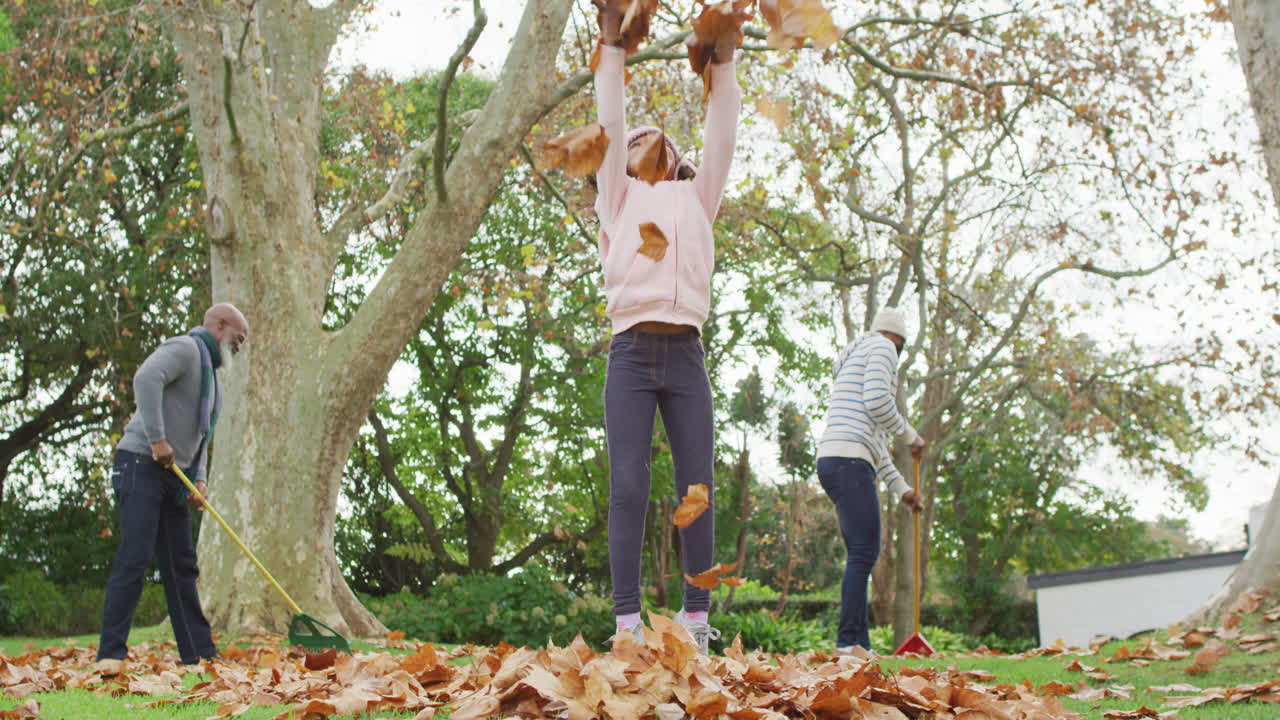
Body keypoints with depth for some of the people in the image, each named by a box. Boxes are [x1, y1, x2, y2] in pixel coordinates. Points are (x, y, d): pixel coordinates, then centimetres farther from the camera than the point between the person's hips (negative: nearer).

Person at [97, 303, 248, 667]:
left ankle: (199, 651, 11)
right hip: (142, 464, -10)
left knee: (182, 565, 8)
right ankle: (111, 653, -14)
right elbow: (146, 378, -25)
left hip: (174, 477, 10)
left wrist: (199, 479, 7)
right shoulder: (185, 348, -5)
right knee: (134, 558, -14)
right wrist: (157, 439, -26)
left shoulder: (211, 377, 24)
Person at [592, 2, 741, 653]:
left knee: (697, 487, -4)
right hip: (631, 354, -2)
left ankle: (696, 619, 0)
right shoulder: (618, 200, 19)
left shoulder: (695, 201, 23)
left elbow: (721, 139, 16)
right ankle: (628, 622, -11)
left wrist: (723, 61, 13)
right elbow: (609, 125, 14)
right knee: (628, 486, -10)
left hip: (686, 355, 2)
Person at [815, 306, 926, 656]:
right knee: (864, 552, -14)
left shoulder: (855, 358, 33)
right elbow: (877, 401, -16)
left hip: (832, 460, 10)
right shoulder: (883, 347, 3)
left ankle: (859, 644, 5)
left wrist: (901, 487, 33)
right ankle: (850, 641, -20)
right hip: (848, 460, -10)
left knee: (860, 554, 8)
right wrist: (911, 435, 0)